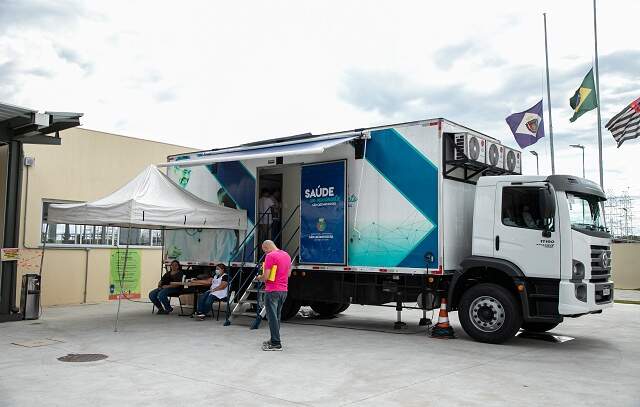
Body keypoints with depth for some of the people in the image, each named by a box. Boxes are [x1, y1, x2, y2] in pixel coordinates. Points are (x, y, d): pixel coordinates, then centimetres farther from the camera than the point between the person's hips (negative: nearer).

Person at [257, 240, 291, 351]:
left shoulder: (270, 256, -14)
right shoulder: (287, 255, 11)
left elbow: (265, 277, -17)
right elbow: (288, 274, 21)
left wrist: (260, 278, 3)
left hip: (272, 291, -8)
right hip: (284, 290, 8)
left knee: (272, 317, -3)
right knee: (277, 316, 18)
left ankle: (276, 344, -3)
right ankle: (274, 340, 26)